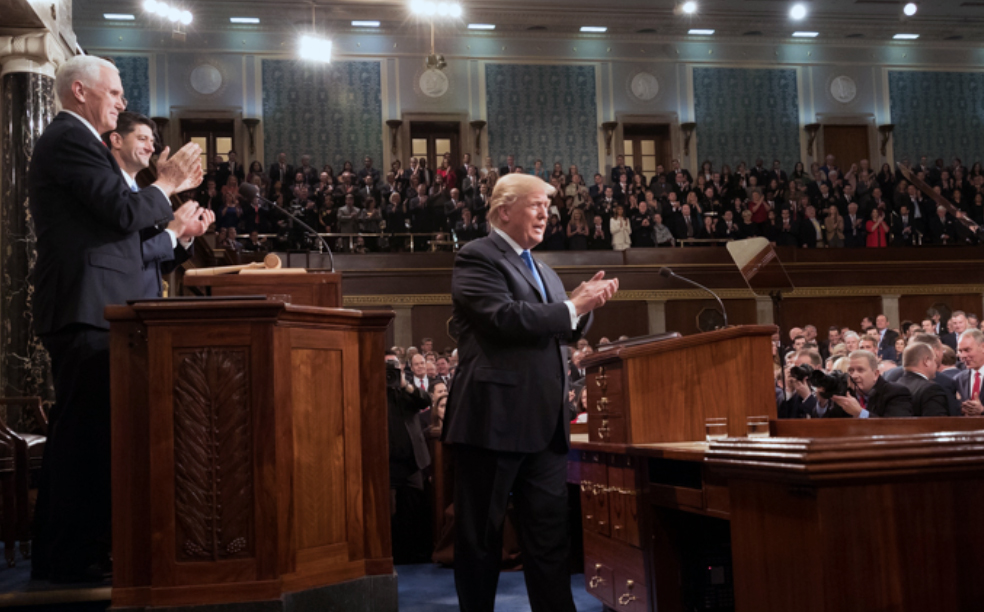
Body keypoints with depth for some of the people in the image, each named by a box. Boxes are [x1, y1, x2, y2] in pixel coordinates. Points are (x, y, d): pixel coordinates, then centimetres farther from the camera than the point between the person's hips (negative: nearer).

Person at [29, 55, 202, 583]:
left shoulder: (72, 139, 24)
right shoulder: (70, 139, -9)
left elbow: (114, 217, 21)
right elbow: (123, 212, -18)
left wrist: (166, 185, 17)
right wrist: (166, 185, -1)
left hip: (88, 310, 11)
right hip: (84, 308, -11)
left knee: (85, 431, 13)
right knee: (82, 431, -8)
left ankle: (65, 552, 22)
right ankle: (68, 558, -2)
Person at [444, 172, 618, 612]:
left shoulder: (542, 270, 21)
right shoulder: (477, 258, -6)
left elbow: (562, 331, 21)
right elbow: (505, 317, -20)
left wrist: (585, 302, 2)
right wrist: (573, 306, -13)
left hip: (545, 423, 8)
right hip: (494, 419, -7)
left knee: (550, 533, 7)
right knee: (481, 535, 4)